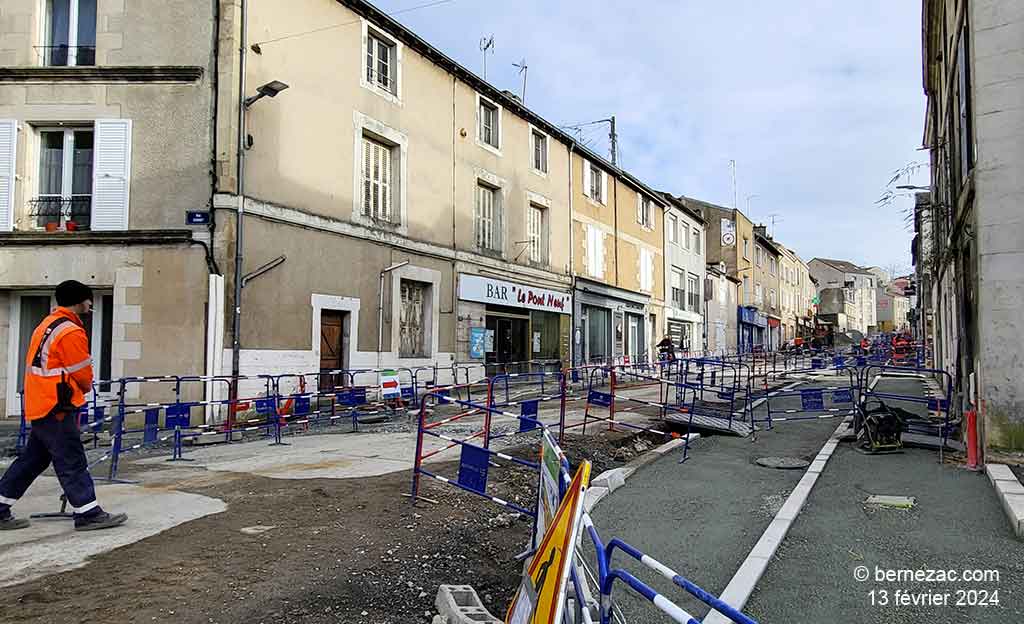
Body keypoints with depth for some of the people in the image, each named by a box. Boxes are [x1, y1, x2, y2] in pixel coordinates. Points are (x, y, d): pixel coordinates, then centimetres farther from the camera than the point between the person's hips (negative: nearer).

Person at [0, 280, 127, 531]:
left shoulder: (46, 325, 14)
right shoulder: (71, 332, -17)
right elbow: (83, 375, -12)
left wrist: (74, 388, 13)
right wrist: (86, 387, 9)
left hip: (39, 407, 10)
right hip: (57, 409, -10)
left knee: (32, 459, 17)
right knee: (72, 461, -5)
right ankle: (88, 514, 0)